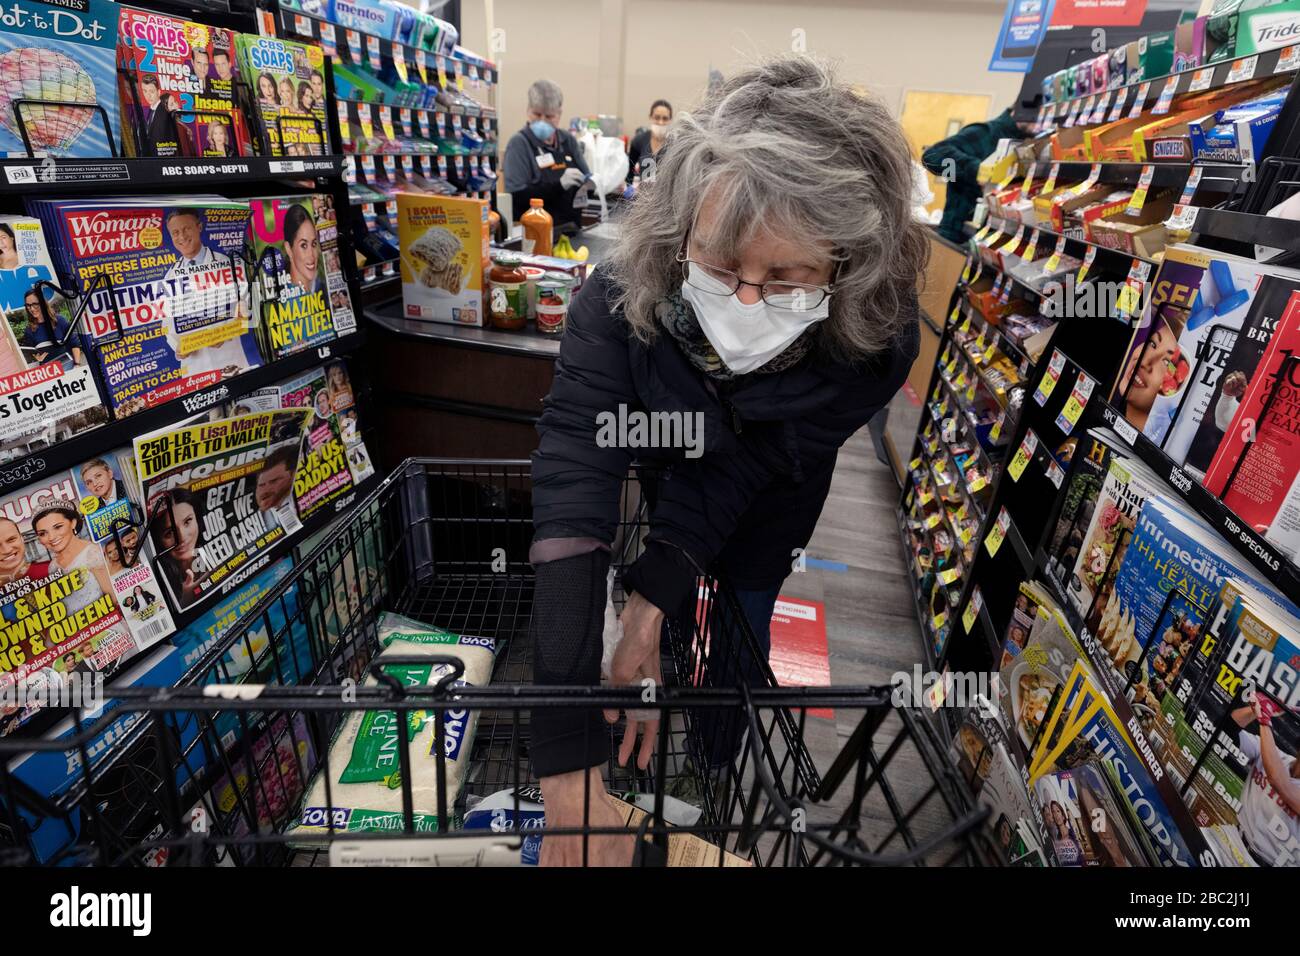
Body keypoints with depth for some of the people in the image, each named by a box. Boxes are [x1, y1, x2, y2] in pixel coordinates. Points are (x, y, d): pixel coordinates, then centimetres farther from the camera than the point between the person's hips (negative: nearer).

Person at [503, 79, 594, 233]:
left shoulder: (568, 140, 14)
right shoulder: (519, 144, -2)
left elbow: (587, 180, 21)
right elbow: (516, 198, -13)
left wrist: (592, 183, -2)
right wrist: (559, 184, -22)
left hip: (570, 229, 4)